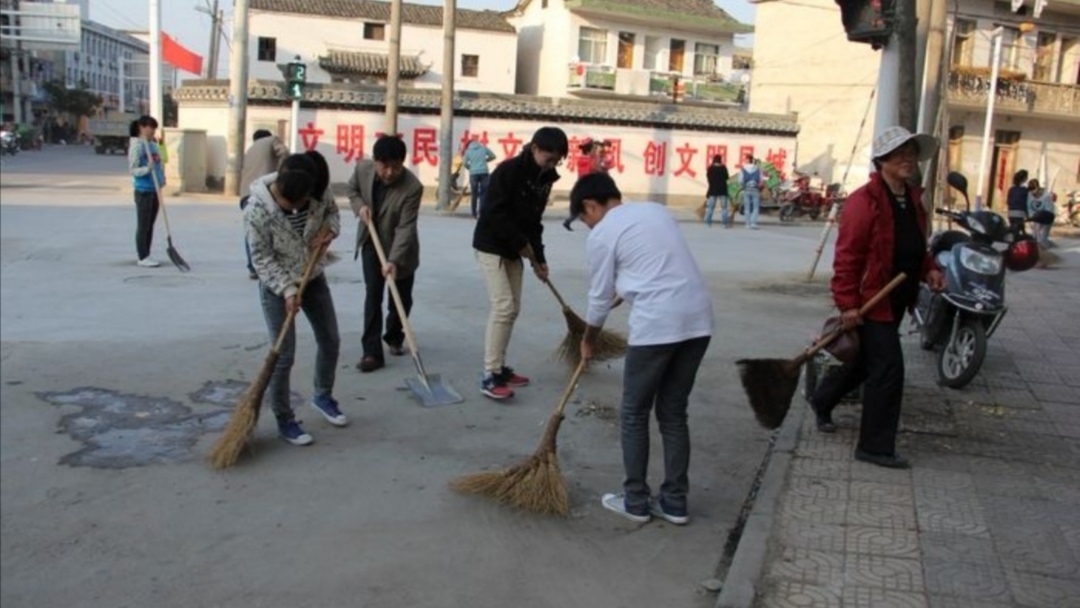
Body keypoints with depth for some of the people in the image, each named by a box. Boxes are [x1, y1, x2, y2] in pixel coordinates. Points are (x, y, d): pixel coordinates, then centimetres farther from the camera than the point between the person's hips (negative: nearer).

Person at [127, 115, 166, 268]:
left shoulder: (153, 145, 12)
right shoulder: (137, 145, -11)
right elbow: (133, 169, -14)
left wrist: (162, 178, 4)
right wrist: (147, 168, -29)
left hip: (155, 190, 8)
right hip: (143, 191, -8)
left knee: (150, 225, 12)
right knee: (143, 225, -1)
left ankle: (146, 256, 20)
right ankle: (142, 257, 6)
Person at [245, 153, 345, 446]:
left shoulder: (316, 194, -15)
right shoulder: (257, 209, -27)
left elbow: (331, 210, 7)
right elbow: (262, 258, -20)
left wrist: (329, 229, -15)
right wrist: (287, 289, -27)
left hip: (314, 278, 5)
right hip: (277, 286, -5)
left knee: (331, 341, 14)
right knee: (284, 355, -2)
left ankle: (323, 396, 38)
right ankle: (284, 420, 15)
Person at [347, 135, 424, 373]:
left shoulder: (412, 187, -30)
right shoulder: (362, 168, -17)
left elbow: (405, 228, -31)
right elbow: (353, 190, 5)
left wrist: (393, 260, -40)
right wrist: (360, 206, -17)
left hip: (400, 248, -2)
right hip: (371, 242, 2)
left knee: (402, 299, 9)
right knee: (373, 295, -6)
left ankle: (394, 337, 37)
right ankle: (372, 352, -6)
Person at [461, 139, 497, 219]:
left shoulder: (468, 151, 6)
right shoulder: (484, 148, 9)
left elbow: (465, 163, 2)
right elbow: (493, 156, 14)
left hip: (473, 173, 0)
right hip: (484, 172, 0)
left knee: (474, 194, 5)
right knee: (483, 194, 2)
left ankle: (474, 214, 4)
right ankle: (481, 213, -6)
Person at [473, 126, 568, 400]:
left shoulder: (544, 178, 4)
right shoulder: (508, 170, -19)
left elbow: (534, 220, 10)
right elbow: (496, 215, -23)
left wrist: (538, 257, 7)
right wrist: (523, 245, -19)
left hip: (514, 250, 8)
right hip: (491, 246, -8)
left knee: (513, 309, 8)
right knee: (503, 306, -14)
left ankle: (499, 367, 19)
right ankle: (489, 376, -9)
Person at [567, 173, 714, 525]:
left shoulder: (602, 234, 0)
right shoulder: (656, 210, 19)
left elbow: (600, 298, 7)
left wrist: (589, 341, 24)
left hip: (656, 324, -7)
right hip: (698, 318, 7)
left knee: (634, 415, 10)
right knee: (674, 413, 15)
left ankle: (635, 501, 17)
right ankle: (675, 503, 20)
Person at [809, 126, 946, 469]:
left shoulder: (913, 200, 10)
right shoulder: (865, 201, -18)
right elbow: (846, 256, -20)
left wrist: (929, 270, 2)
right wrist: (847, 304, -23)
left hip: (897, 301, 9)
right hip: (870, 302, -9)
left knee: (865, 360, 22)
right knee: (888, 370, -8)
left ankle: (822, 401, 45)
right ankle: (876, 447, 5)